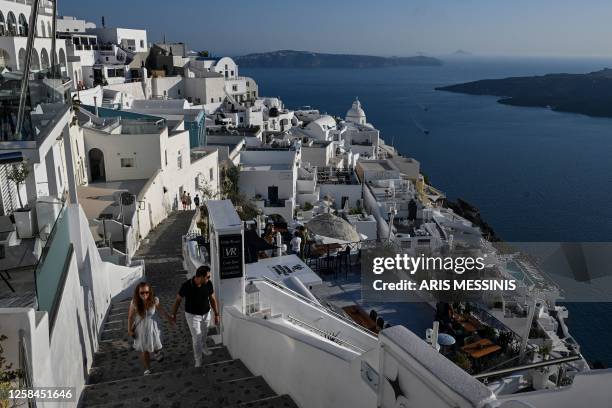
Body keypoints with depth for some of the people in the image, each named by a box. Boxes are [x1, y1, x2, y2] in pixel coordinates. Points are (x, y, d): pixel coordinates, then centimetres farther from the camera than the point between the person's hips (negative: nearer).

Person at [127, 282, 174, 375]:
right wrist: (129, 330, -5)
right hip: (140, 329, -1)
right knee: (144, 351, 12)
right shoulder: (134, 303, -24)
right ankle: (147, 369, 35)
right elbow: (130, 316, -10)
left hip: (152, 327, 1)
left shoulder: (154, 301, -22)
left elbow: (161, 310, -5)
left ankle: (156, 352, 57)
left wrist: (170, 319, 3)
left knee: (156, 347, 19)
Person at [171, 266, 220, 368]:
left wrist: (217, 314, -5)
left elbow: (213, 299, -7)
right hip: (192, 315, -3)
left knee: (204, 333, 24)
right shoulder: (186, 286, -28)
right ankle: (198, 359, 18)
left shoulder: (208, 284, -20)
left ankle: (203, 347, 54)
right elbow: (178, 300, -12)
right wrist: (173, 314, -2)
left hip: (206, 313, 4)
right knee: (197, 337, -2)